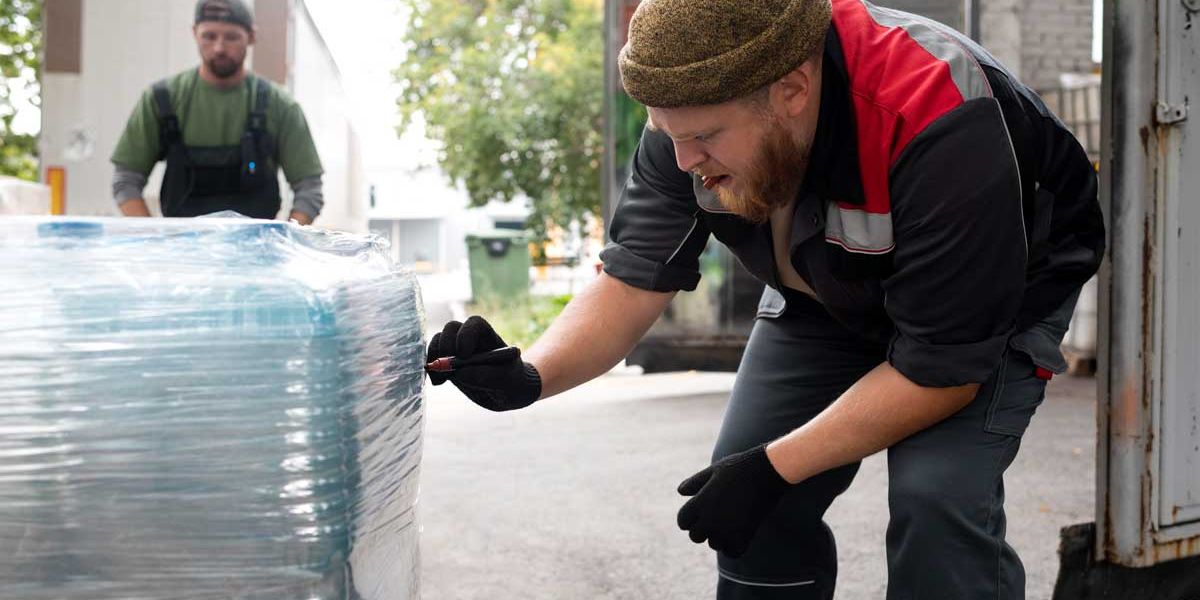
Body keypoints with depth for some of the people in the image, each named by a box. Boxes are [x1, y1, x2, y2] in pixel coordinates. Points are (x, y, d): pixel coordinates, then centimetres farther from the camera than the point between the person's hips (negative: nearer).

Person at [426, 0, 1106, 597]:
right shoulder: (694, 111, -24)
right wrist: (528, 377, -38)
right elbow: (635, 278, -20)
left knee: (936, 500, -24)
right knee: (751, 505, -2)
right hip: (823, 294, 5)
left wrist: (773, 468, -31)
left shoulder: (940, 134, -41)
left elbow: (941, 368, -32)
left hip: (998, 294, -5)